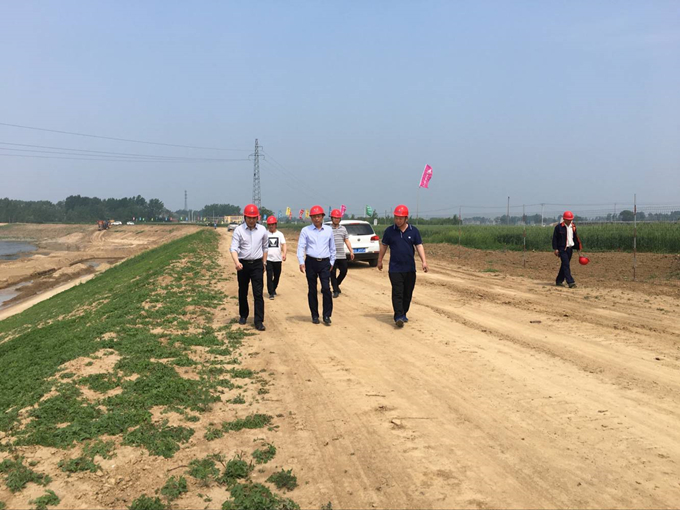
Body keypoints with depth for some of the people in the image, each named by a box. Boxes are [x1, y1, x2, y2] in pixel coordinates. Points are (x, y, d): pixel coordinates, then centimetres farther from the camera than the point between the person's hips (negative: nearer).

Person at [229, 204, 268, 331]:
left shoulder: (262, 230, 2)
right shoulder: (239, 230, -6)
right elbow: (233, 248, -14)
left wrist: (264, 262, 11)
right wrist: (236, 262, -30)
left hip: (257, 264, 0)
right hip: (243, 264, 0)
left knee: (258, 293, -6)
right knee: (242, 292, 13)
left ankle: (259, 321, -6)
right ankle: (243, 315, 32)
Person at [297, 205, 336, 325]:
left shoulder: (329, 230, 9)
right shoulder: (306, 230, 2)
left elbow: (332, 247, 16)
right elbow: (301, 247, -2)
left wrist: (332, 262, 16)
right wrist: (301, 262, -13)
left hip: (324, 263, 1)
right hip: (311, 262, 0)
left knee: (326, 288, -10)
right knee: (312, 290, 5)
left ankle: (327, 316, -3)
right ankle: (314, 315, 15)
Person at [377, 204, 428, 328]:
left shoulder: (413, 231, 2)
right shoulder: (389, 231, 0)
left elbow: (419, 246, -1)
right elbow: (384, 246, 11)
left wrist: (424, 261, -12)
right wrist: (379, 260, 15)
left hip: (410, 268, 2)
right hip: (395, 269, -2)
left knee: (408, 293, 8)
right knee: (397, 293, -9)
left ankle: (403, 314, 22)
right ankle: (399, 316, -13)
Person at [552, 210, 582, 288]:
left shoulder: (573, 227, 10)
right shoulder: (558, 227, -7)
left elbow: (575, 238, 18)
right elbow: (554, 238, -5)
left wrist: (578, 247, 15)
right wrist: (555, 249, -10)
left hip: (570, 248, 6)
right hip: (562, 249, -6)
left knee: (564, 265, 11)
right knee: (566, 265, -13)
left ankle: (559, 281, 21)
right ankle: (570, 282, -18)